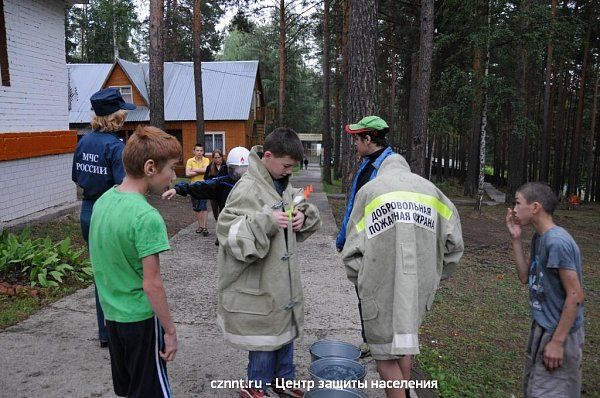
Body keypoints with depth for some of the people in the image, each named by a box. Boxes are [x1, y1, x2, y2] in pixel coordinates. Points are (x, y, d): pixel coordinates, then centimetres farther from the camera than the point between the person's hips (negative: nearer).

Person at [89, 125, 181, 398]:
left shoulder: (103, 201, -1)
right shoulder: (146, 217, -25)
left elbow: (104, 264, 9)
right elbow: (152, 284, -22)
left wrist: (110, 308, 19)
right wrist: (170, 330, -11)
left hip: (111, 312, 8)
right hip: (140, 318, -7)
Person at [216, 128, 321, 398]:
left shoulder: (282, 183, 5)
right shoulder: (248, 188, -19)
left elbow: (304, 209, 20)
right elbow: (228, 232, -24)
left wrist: (303, 216, -3)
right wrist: (266, 222, -33)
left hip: (282, 277, 8)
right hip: (258, 282, -8)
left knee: (286, 328, 20)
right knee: (265, 335, 6)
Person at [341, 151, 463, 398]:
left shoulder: (369, 190, 2)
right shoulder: (429, 189, 10)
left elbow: (352, 248, -3)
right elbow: (454, 241, 4)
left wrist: (358, 281, 13)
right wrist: (437, 275, 15)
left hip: (382, 288, -4)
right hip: (421, 287, 4)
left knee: (385, 353, 10)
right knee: (405, 342, 24)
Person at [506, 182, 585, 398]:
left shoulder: (557, 242, -23)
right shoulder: (539, 238, 5)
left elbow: (575, 296, -22)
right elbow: (525, 277, 8)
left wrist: (557, 342, -20)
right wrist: (516, 239, 1)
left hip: (558, 332, -9)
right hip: (541, 327, 9)